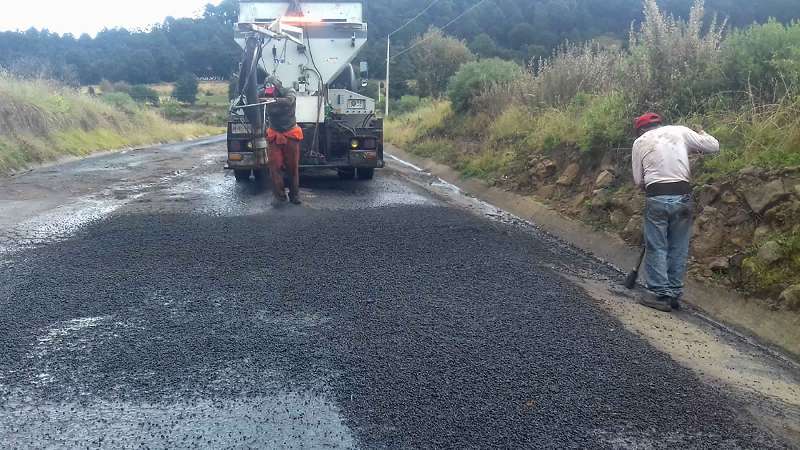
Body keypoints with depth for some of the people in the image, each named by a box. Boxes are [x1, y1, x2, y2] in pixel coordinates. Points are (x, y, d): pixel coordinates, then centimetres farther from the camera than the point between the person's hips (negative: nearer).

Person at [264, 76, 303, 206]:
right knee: (275, 167, -5)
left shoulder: (289, 93, -12)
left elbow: (288, 101, -32)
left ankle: (294, 195, 21)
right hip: (274, 136, 1)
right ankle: (279, 196, 2)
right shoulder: (267, 97, -2)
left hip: (291, 135, -1)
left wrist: (276, 100, -49)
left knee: (293, 167, 7)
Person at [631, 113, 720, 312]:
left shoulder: (640, 142, 9)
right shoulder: (681, 131, 9)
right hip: (683, 196, 2)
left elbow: (638, 180, 7)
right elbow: (714, 146, 9)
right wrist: (702, 134, 27)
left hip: (657, 198, -2)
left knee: (657, 248, 6)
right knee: (679, 248, 11)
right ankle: (675, 294, 17)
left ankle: (661, 294, 5)